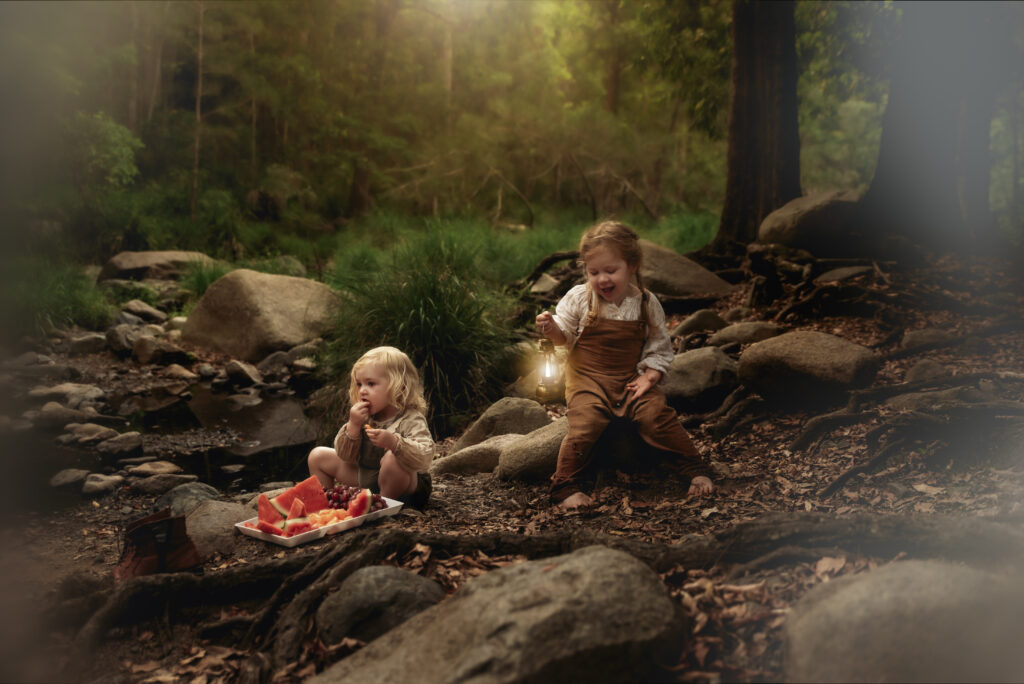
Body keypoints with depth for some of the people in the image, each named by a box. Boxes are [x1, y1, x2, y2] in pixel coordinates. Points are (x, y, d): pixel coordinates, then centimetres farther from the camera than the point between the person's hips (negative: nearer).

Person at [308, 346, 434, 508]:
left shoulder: (411, 419, -22)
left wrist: (393, 442, -52)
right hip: (365, 479, 7)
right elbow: (345, 456, -5)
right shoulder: (364, 417, -3)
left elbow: (425, 457, -38)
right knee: (318, 455, 7)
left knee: (392, 458, -39)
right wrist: (353, 426, -22)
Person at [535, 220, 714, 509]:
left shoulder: (647, 303, -2)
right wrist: (551, 328, -17)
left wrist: (649, 376, -11)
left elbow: (659, 348, 4)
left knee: (657, 415, -18)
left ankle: (696, 470, 1)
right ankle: (565, 486, -11)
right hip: (587, 378, -1)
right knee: (586, 422, -26)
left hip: (630, 378, 1)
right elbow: (565, 336, 5)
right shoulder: (579, 298, -4)